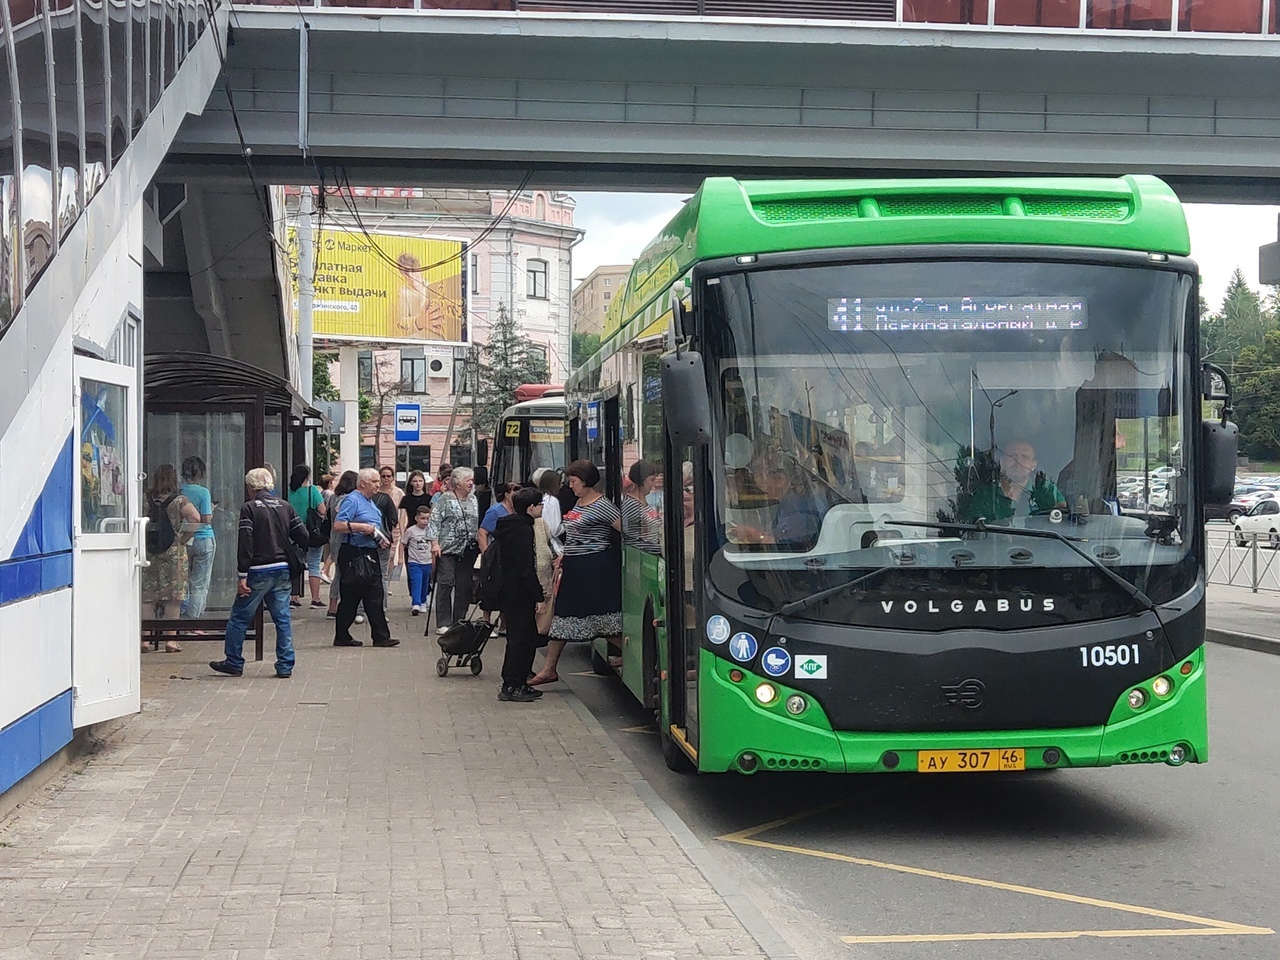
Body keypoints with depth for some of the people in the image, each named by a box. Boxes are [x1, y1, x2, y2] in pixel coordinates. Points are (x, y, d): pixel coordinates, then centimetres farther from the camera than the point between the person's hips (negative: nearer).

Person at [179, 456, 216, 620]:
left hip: (183, 539, 4)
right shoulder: (203, 492, -12)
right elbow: (206, 519, -14)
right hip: (203, 538, -4)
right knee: (200, 584, 1)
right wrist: (211, 511, 5)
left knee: (183, 581, 14)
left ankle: (183, 615, 18)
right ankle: (193, 617, -1)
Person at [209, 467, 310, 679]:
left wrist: (242, 576, -13)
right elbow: (303, 537, 7)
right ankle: (285, 666, 5)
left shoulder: (249, 508, -7)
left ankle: (233, 663, 13)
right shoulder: (285, 507, 8)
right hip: (282, 570, 5)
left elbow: (244, 543, -12)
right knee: (282, 618, 7)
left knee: (239, 617, 8)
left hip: (259, 572, -5)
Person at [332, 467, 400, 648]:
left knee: (375, 598, 5)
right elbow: (338, 525, -20)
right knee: (350, 598, -2)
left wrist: (379, 538, 12)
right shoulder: (352, 500, -11)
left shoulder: (371, 502, 19)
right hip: (353, 556, -9)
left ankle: (381, 636, 5)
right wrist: (363, 527, -21)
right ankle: (342, 637, 6)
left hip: (370, 555, 9)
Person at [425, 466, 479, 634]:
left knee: (464, 586, 5)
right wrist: (435, 543, -13)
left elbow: (479, 523, 18)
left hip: (468, 550, 5)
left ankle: (459, 622, 14)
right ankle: (443, 623, -5)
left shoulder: (473, 500, 13)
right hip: (448, 549, -5)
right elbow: (434, 521, -6)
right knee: (445, 583, -8)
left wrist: (480, 545, 14)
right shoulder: (445, 499, -2)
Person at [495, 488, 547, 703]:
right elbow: (527, 568, -21)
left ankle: (517, 683, 20)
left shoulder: (509, 526, 14)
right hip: (519, 594, -10)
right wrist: (538, 596, -17)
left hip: (508, 590, 10)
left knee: (525, 637, 15)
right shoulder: (523, 530, -17)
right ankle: (512, 687, -2)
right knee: (521, 638, -4)